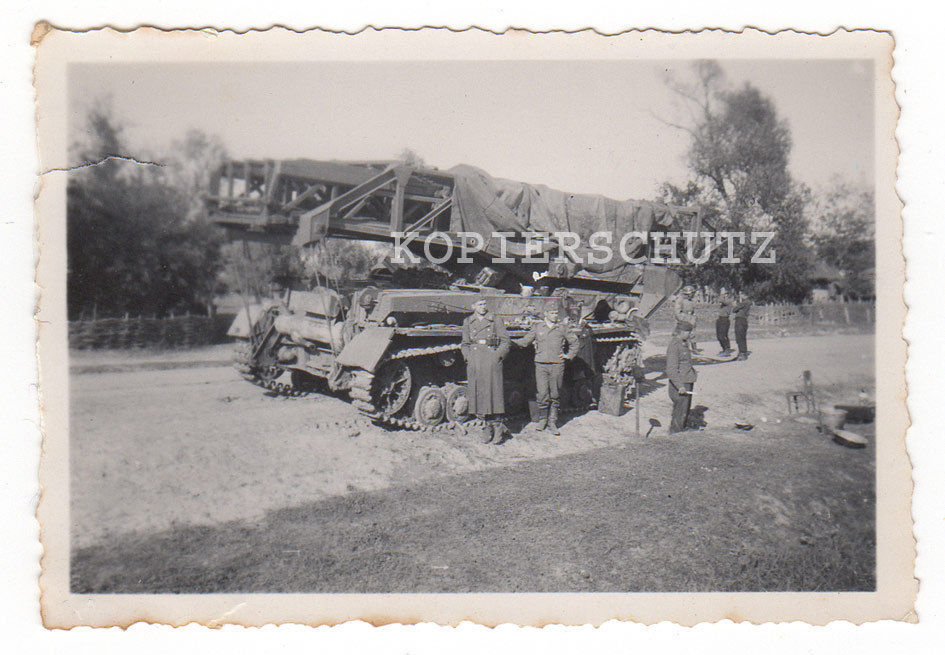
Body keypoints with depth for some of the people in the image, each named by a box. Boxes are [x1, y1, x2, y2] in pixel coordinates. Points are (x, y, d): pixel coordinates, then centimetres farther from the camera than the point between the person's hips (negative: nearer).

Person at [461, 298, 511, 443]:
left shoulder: (496, 320, 7)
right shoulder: (467, 322, 14)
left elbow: (506, 342, 7)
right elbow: (465, 343, 20)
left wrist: (498, 355, -6)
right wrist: (467, 356, 4)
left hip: (492, 359, -3)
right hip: (474, 362, 3)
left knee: (493, 390, -9)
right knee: (478, 393, 0)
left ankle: (498, 425, 0)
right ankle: (489, 425, 8)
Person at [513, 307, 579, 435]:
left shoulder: (562, 328, 10)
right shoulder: (537, 327, 9)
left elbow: (573, 341, 22)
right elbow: (525, 341, 5)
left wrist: (569, 355, 12)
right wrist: (510, 341, -8)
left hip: (557, 365, 1)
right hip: (541, 364, -1)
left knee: (555, 395, 2)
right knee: (543, 394, -6)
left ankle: (552, 423, 11)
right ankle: (542, 419, 13)